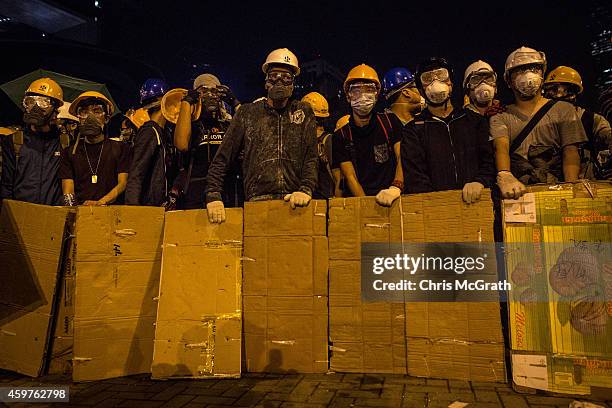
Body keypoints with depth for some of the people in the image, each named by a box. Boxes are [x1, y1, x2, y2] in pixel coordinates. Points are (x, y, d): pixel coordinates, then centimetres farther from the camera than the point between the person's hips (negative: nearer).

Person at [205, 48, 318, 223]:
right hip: (257, 201, 0)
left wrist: (305, 190, -9)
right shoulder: (247, 113, 17)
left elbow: (311, 157, 10)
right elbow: (222, 158, 14)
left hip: (294, 203, 0)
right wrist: (213, 196, 0)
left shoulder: (304, 112, 18)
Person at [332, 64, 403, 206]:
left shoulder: (390, 122, 11)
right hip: (360, 202, 0)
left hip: (391, 201, 0)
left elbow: (402, 159, 2)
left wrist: (396, 188, -17)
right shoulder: (341, 137, 9)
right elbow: (350, 178, 2)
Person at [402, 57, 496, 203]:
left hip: (476, 201, 3)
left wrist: (479, 182, -10)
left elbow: (489, 162, 11)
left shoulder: (475, 121, 18)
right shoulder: (413, 130, 10)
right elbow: (415, 179, -1)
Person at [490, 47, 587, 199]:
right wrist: (504, 175, -31)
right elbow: (501, 147, -8)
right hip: (518, 193, 0)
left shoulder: (563, 110, 14)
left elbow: (570, 152, 4)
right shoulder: (500, 118, 11)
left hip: (556, 190, 1)